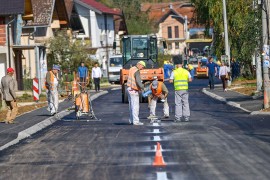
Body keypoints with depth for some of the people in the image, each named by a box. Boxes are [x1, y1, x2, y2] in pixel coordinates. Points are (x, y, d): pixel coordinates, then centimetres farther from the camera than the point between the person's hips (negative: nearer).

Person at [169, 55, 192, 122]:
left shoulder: (174, 72, -4)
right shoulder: (186, 71, 3)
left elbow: (171, 81, -6)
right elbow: (190, 79, 1)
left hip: (178, 90, -2)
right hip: (185, 89, 2)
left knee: (178, 104, 1)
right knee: (186, 103, 8)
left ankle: (178, 117, -3)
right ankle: (186, 117, 7)